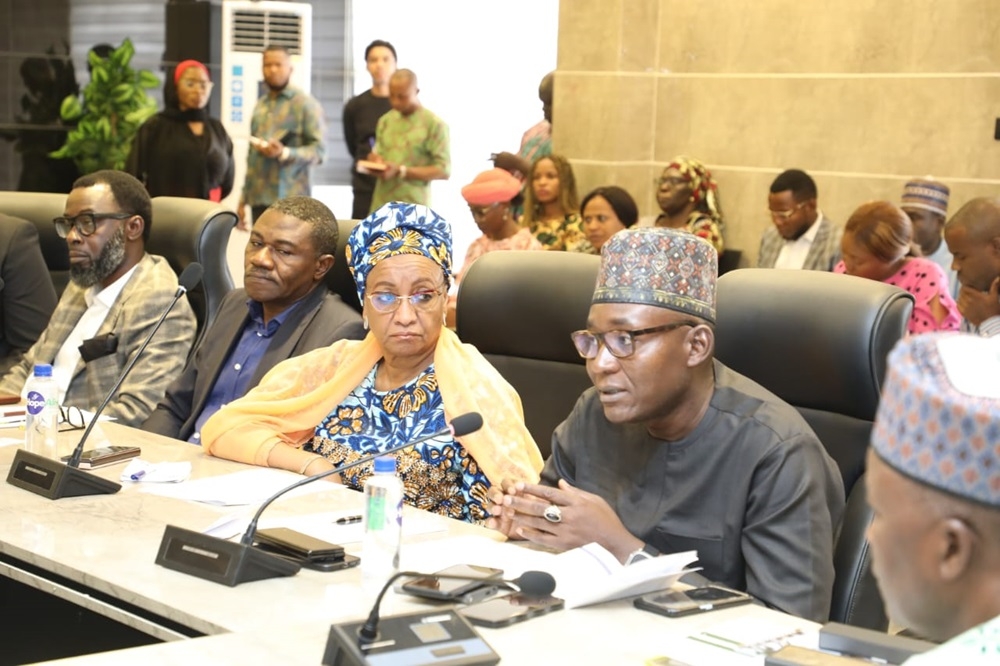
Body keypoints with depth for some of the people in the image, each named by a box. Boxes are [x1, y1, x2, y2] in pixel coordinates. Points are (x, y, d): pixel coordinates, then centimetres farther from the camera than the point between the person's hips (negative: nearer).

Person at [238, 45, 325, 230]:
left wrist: (284, 153, -24)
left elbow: (319, 150, -8)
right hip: (259, 199, 6)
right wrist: (244, 198, 17)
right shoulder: (260, 106, 19)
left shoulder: (305, 103, 0)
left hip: (290, 199, -6)